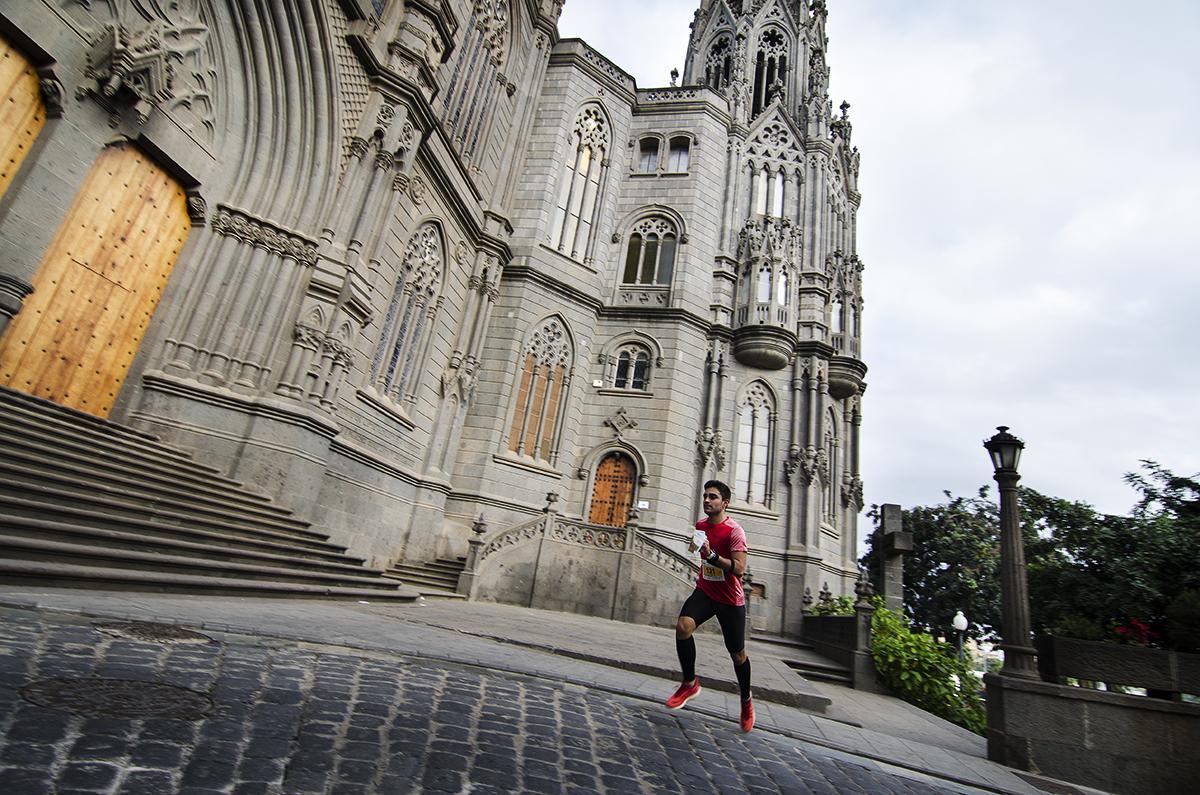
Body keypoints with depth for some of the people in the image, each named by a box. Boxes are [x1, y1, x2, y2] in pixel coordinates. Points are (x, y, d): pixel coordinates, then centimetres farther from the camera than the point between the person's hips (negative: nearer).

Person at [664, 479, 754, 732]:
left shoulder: (735, 531, -18)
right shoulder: (700, 525, 3)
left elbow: (739, 569, -27)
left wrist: (712, 555, -38)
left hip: (731, 599, -4)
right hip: (705, 591, 4)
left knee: (737, 654, 6)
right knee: (683, 626, -23)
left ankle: (746, 701, 33)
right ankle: (690, 683, -4)